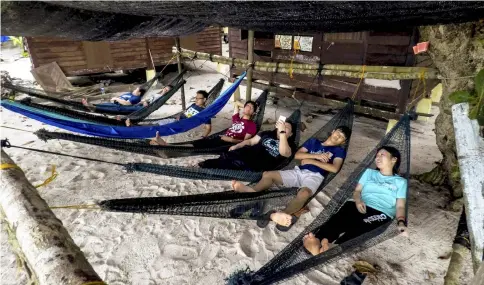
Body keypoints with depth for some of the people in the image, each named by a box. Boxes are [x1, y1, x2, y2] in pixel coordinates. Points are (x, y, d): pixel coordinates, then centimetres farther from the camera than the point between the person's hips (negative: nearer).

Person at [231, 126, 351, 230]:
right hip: (298, 171, 5)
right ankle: (252, 191, -36)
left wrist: (312, 161, -2)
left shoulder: (339, 150, 14)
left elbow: (335, 169, -5)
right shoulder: (313, 141, 23)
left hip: (314, 176, -5)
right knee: (267, 174, -12)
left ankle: (283, 215, -62)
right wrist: (316, 156, -1)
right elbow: (297, 155, 11)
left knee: (304, 193, -39)